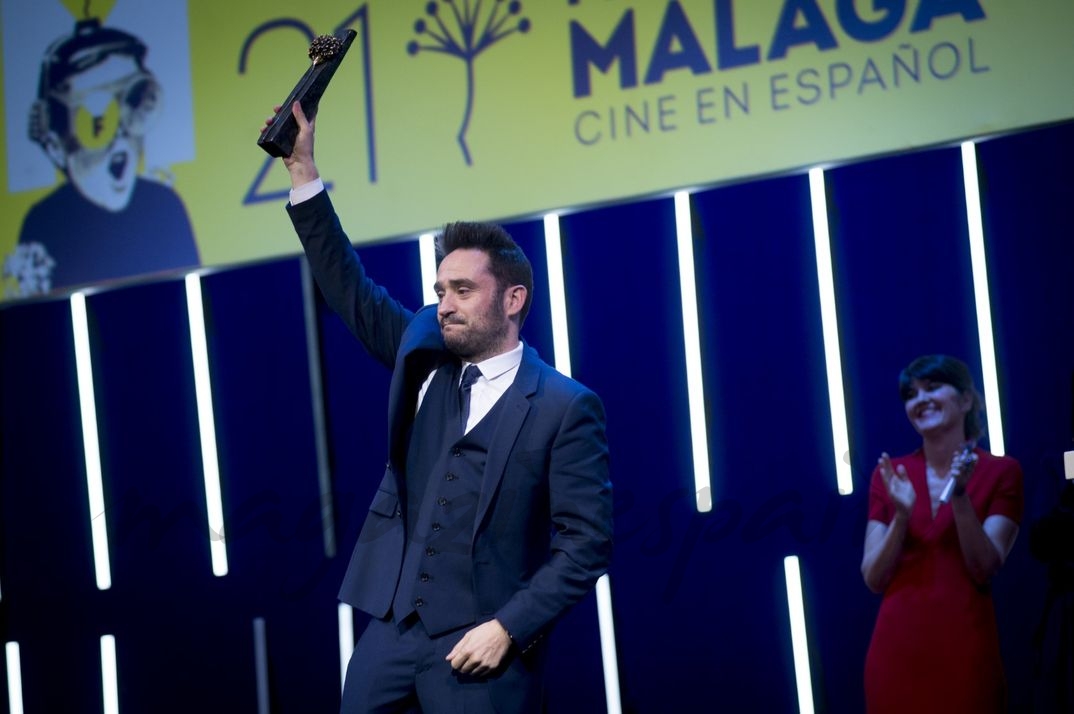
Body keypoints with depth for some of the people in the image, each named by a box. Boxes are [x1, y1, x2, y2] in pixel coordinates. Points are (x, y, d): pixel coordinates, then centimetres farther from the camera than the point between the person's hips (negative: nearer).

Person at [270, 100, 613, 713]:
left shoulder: (566, 408, -5)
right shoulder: (423, 357, 12)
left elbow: (588, 543, -8)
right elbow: (350, 289, 12)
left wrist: (509, 629, -15)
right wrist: (304, 170, 6)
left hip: (481, 644, -5)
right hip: (390, 630, 5)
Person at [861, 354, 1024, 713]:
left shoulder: (1001, 472, 1)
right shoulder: (890, 474, 8)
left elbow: (984, 570, -7)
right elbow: (873, 578, 3)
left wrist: (960, 496, -16)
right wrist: (902, 515, -11)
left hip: (964, 644, -2)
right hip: (898, 645, 2)